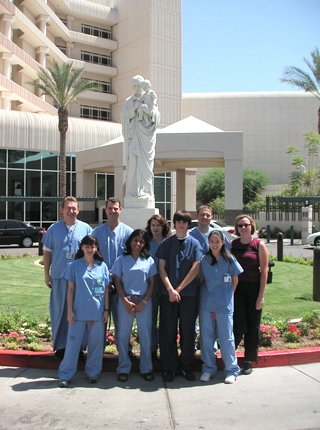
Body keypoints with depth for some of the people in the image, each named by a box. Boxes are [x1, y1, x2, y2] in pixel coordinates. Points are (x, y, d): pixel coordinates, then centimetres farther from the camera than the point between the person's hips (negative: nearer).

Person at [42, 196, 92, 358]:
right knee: (60, 311, 6)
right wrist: (46, 274, 4)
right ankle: (60, 346, 16)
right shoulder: (54, 229, 5)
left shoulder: (86, 228, 4)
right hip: (59, 276, 0)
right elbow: (47, 252, 8)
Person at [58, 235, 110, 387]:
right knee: (73, 343, 1)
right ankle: (65, 375, 11)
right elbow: (70, 289, 1)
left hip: (97, 312, 2)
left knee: (96, 343, 9)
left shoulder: (102, 266, 4)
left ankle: (92, 372, 23)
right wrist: (69, 310, -4)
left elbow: (106, 290, 7)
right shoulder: (75, 266, 0)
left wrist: (106, 310, 3)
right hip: (78, 311, -1)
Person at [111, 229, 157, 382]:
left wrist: (144, 302, -7)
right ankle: (123, 369, 15)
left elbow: (152, 283, 4)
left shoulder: (149, 260, 5)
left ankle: (146, 369, 17)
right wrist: (126, 302, -8)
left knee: (145, 335, 5)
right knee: (123, 335, 4)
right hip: (125, 301, 0)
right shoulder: (122, 260, 3)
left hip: (144, 302, 1)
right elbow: (118, 282, 1)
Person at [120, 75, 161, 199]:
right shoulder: (129, 101, 13)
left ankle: (145, 190, -3)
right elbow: (124, 115, 0)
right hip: (133, 135, 1)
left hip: (146, 135, -1)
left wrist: (148, 109, -18)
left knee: (145, 162, -5)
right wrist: (135, 107, -11)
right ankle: (133, 191, -5)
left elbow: (156, 116, -1)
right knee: (133, 162, -6)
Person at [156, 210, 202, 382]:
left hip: (189, 293, 0)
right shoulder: (166, 243, 6)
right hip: (168, 293, 0)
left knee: (188, 331, 6)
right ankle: (169, 368, 14)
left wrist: (179, 289, -8)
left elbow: (195, 269, -4)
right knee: (168, 331, 4)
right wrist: (170, 289, -11)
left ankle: (186, 366, 19)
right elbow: (161, 268, 1)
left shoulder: (194, 243, 4)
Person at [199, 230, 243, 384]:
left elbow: (235, 280, 7)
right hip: (206, 304, 2)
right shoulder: (204, 260, 3)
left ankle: (231, 370, 13)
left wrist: (228, 295, 8)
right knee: (206, 337, 7)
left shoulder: (230, 260, -3)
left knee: (226, 338, 1)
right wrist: (208, 292, 6)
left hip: (224, 305, -2)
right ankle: (208, 369, 19)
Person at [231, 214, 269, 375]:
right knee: (238, 324, -4)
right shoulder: (232, 245, 6)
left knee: (253, 326, 6)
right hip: (236, 288, 1)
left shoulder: (259, 245, -1)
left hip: (253, 288, 0)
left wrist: (261, 295, -8)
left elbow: (264, 271, -3)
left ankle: (249, 361, 19)